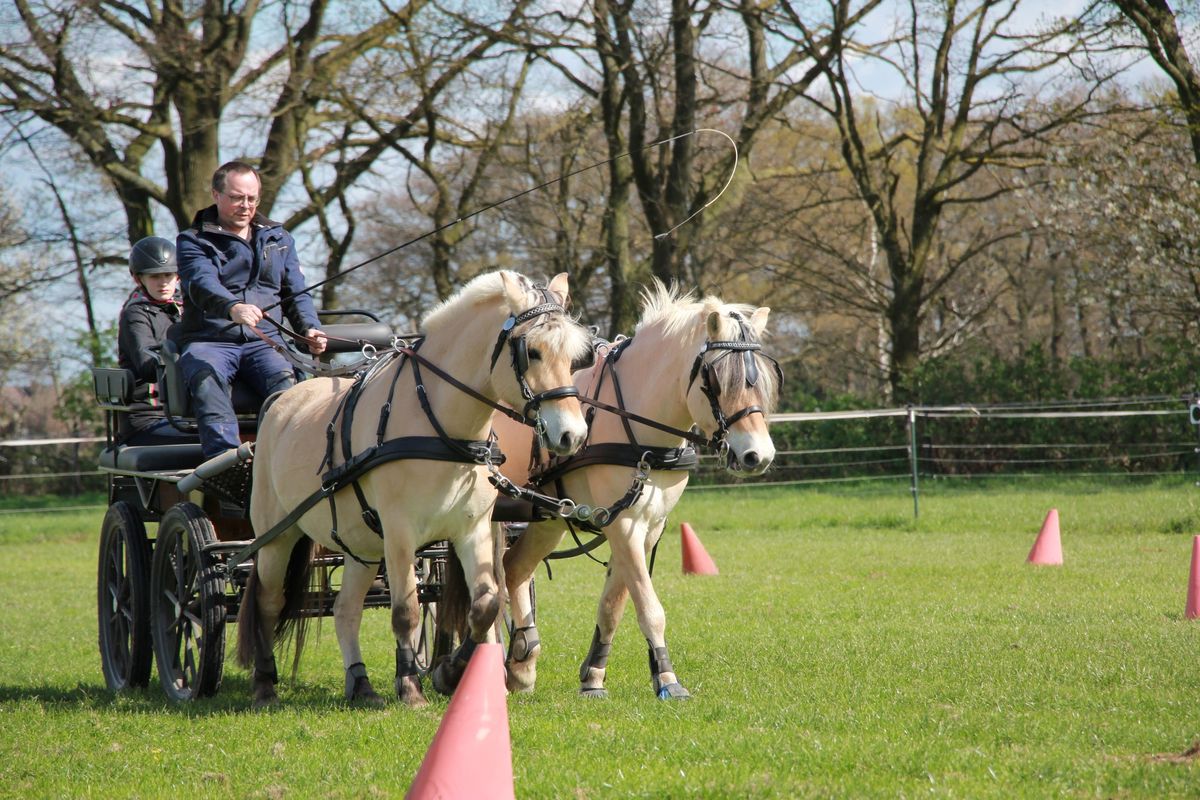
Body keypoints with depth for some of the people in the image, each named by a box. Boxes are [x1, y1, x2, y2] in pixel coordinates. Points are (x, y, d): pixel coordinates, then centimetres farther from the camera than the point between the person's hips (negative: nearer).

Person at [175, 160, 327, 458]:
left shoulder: (279, 239, 23)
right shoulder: (193, 241, 9)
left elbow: (296, 294, 21)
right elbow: (202, 283, -12)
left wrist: (310, 330, -1)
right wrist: (232, 307, -34)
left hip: (264, 341, 2)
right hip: (210, 340, -2)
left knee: (284, 378, -32)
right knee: (207, 377, -37)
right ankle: (224, 455, -53)